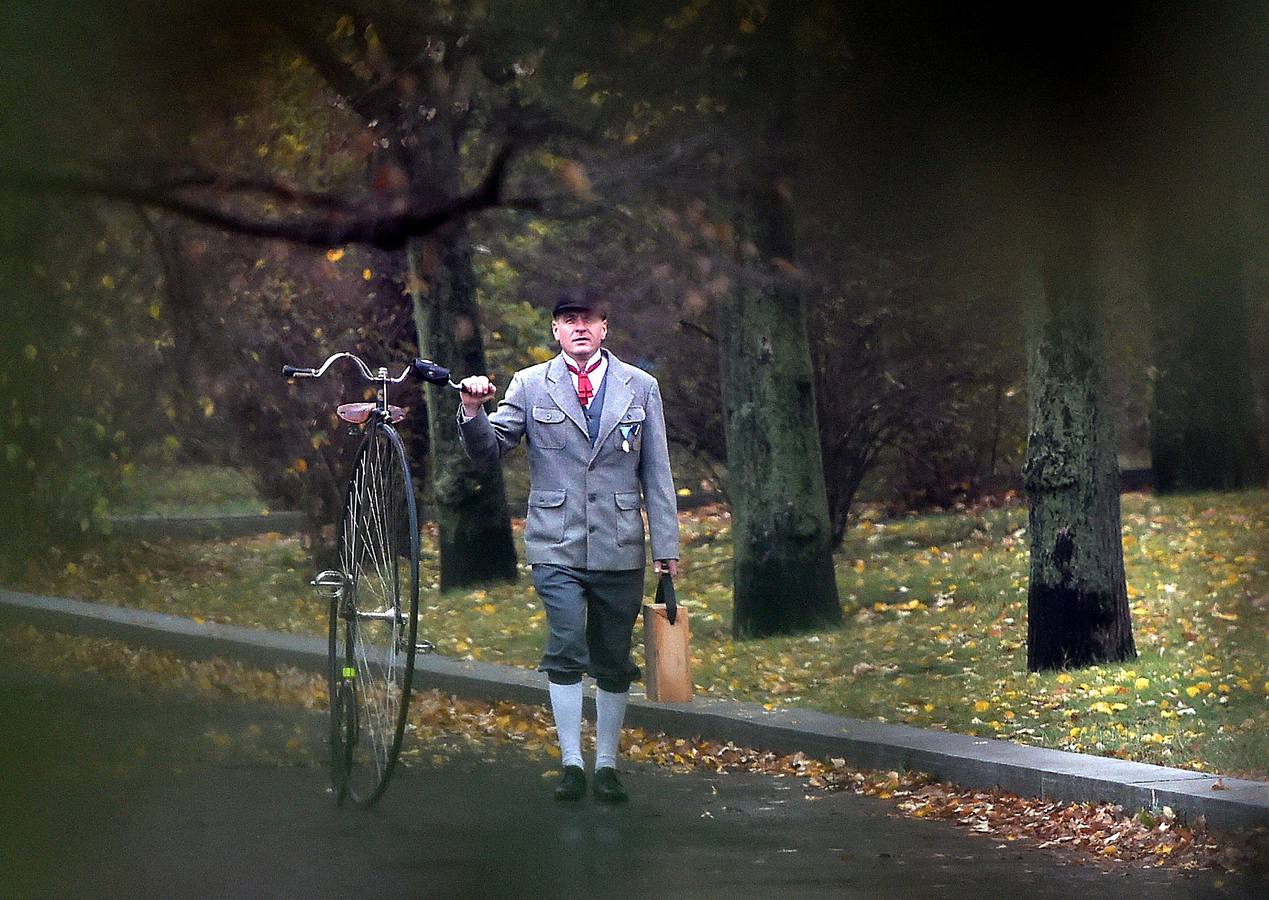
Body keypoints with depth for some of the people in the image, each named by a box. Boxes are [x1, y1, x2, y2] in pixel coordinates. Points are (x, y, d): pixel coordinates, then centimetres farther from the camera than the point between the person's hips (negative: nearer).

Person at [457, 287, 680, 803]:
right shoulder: (530, 385, 6)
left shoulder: (640, 387, 9)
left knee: (613, 662, 7)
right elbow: (488, 452, 5)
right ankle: (571, 763, -8)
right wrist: (473, 412, -15)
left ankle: (606, 765, 17)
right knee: (566, 649, -15)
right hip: (556, 546, -2)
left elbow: (657, 474, 9)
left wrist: (666, 546, 5)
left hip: (619, 547, 2)